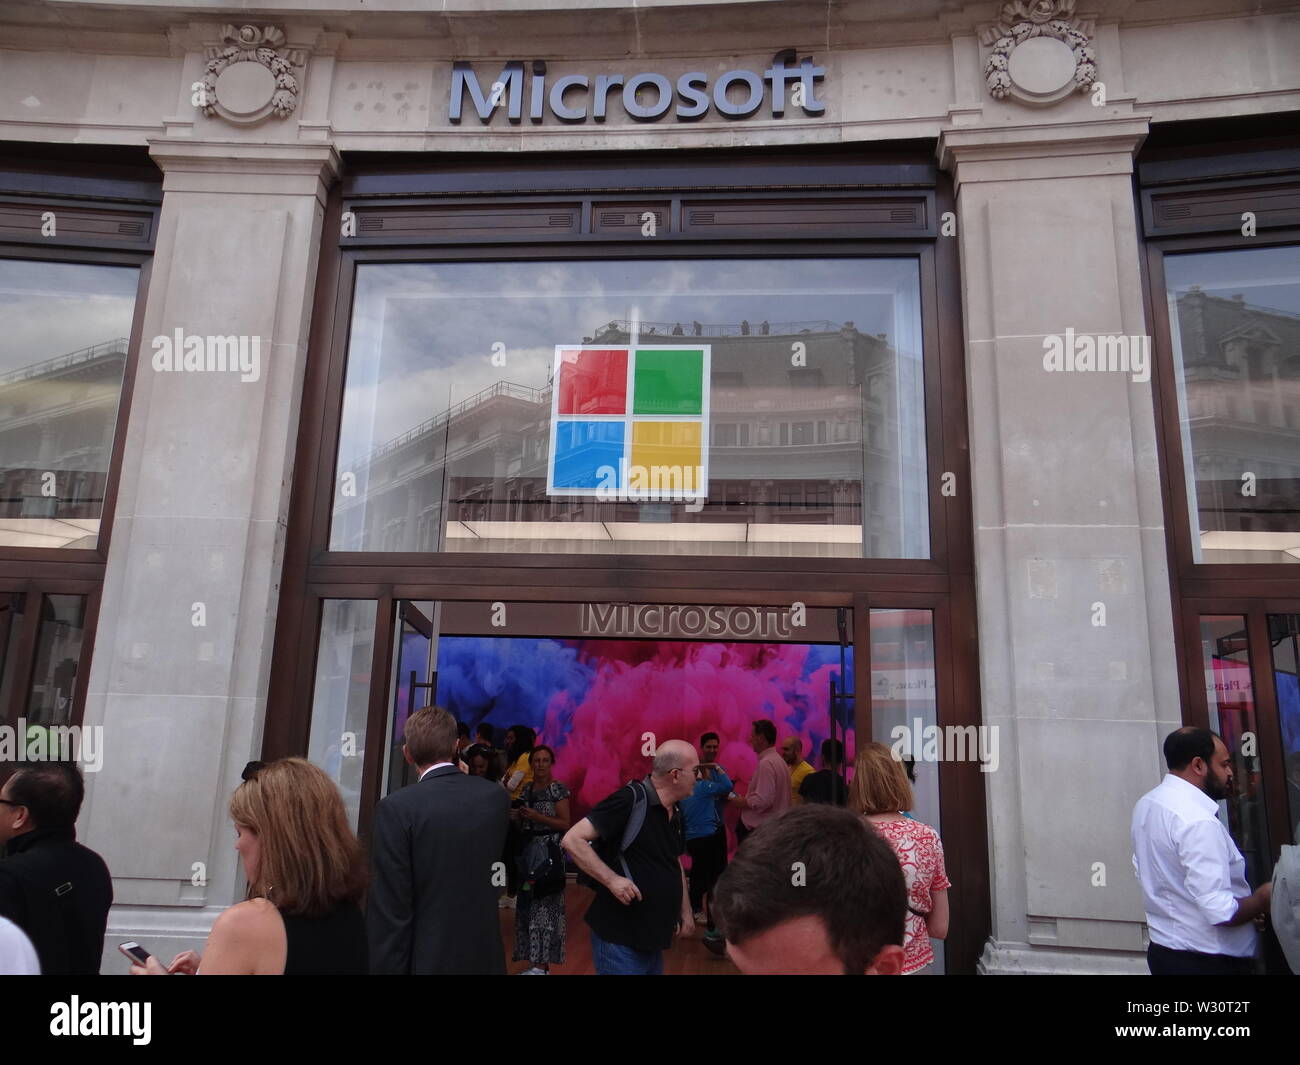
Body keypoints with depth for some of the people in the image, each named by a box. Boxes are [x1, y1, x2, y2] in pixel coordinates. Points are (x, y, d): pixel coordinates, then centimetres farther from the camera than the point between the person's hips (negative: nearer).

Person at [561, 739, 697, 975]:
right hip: (620, 937, -8)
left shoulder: (675, 811, 7)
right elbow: (573, 840, -22)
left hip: (654, 935, 9)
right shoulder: (630, 800, -20)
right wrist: (612, 879, -27)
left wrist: (686, 911, 19)